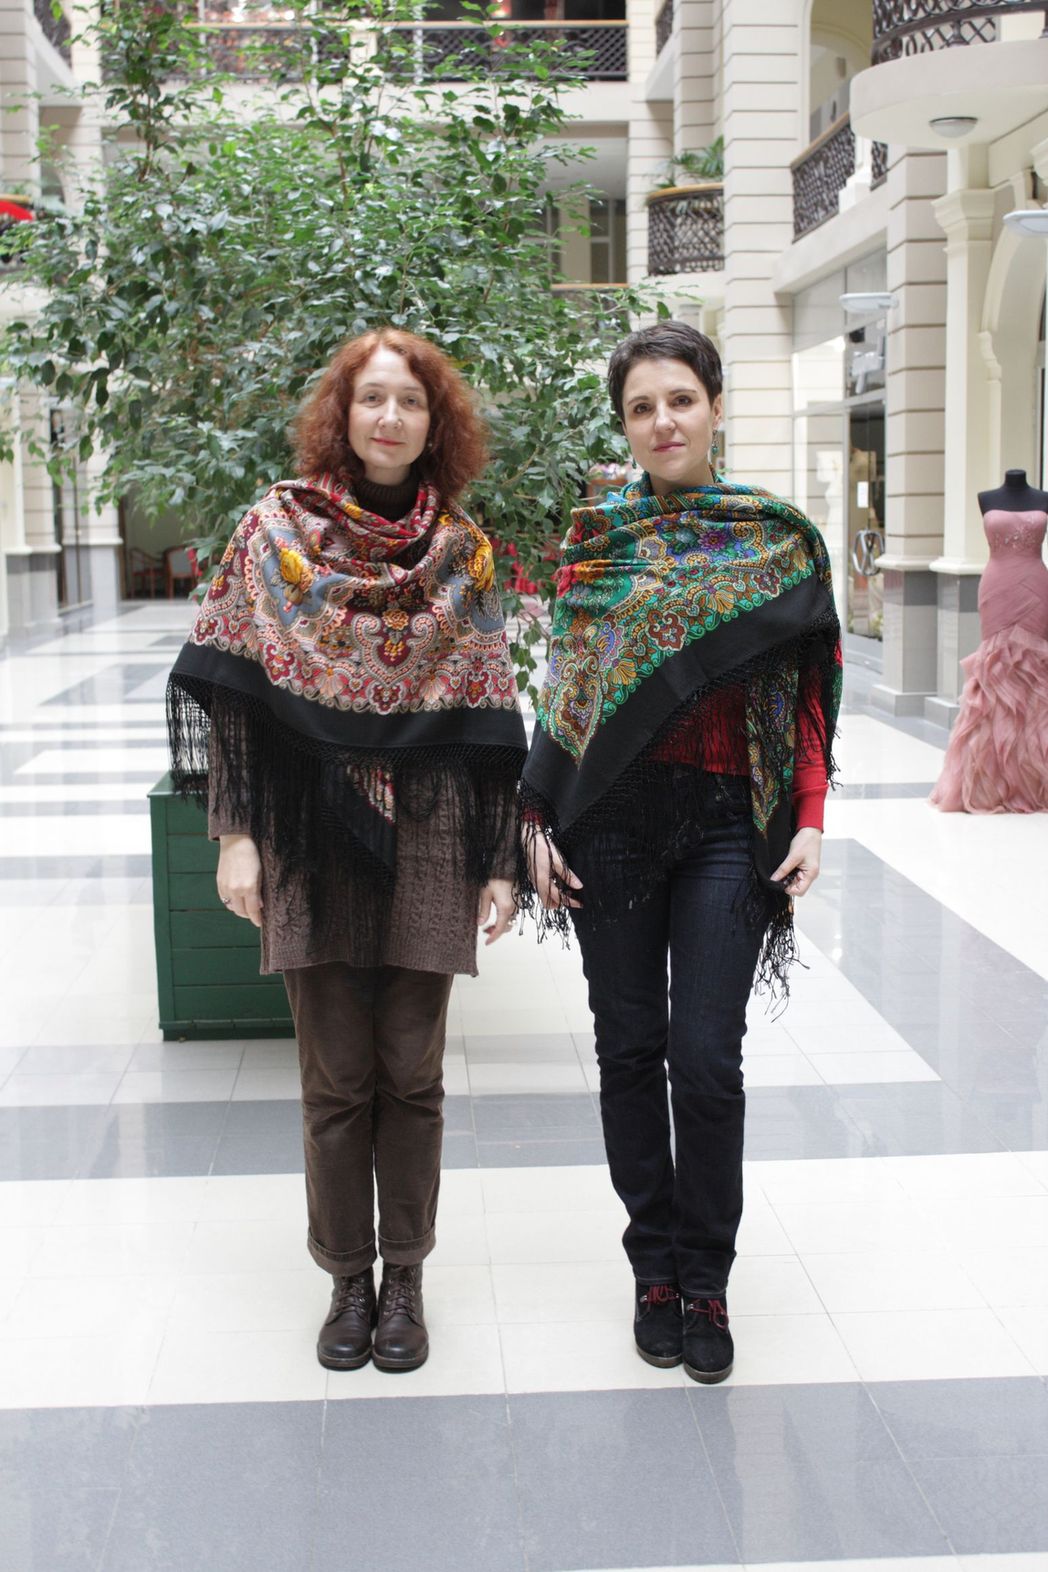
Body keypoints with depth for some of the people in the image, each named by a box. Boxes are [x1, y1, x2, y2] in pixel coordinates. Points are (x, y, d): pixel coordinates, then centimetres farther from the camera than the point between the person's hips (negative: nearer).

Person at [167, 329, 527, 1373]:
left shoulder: (463, 551, 5)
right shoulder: (275, 529, 2)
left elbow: (490, 721, 6)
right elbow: (228, 688, 1)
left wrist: (499, 862, 3)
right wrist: (235, 833, -6)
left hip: (428, 836, 1)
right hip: (311, 829, -1)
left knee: (411, 1073, 6)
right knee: (335, 1078, 5)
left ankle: (404, 1277, 23)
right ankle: (347, 1278, 22)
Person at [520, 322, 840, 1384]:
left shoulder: (780, 539, 5)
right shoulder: (594, 536, 6)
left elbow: (807, 691, 6)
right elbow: (563, 689, 6)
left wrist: (809, 818, -4)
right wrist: (538, 822, -1)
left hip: (728, 821, -1)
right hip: (613, 818, 1)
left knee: (706, 1057, -5)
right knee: (629, 1048, 7)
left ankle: (705, 1281, 13)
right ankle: (655, 1267, 23)